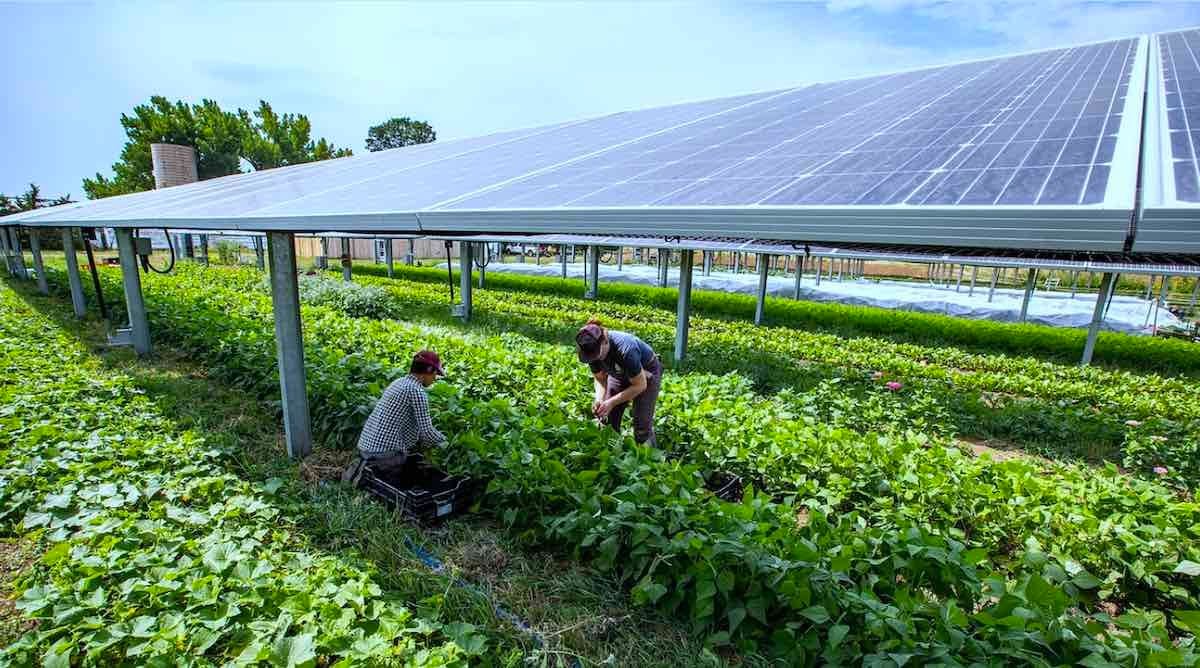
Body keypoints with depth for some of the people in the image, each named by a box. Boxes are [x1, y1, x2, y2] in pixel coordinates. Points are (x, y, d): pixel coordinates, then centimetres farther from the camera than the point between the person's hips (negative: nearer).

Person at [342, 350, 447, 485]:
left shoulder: (400, 382, 13)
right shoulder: (417, 390, -14)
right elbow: (426, 430, -13)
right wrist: (446, 441, 5)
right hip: (385, 450, -8)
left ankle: (366, 466, 10)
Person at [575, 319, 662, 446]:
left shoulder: (625, 349, -40)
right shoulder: (592, 350, -23)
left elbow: (640, 385, -28)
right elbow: (600, 379, -7)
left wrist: (612, 402, -32)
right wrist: (599, 400, -26)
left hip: (646, 373, -5)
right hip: (620, 374, 5)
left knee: (642, 425, -12)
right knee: (608, 421, -3)